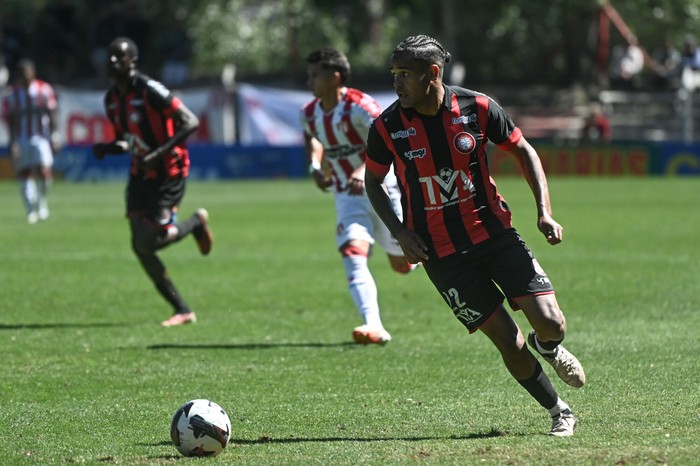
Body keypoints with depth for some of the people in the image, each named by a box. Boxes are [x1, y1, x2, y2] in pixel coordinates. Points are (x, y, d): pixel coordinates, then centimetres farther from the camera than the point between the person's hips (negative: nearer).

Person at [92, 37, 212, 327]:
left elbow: (191, 123, -20)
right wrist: (107, 148, -5)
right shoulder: (112, 99, 6)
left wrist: (159, 154, -27)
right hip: (140, 176, 8)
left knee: (150, 241, -14)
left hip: (168, 174, -8)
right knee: (140, 247, 0)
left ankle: (197, 222, 17)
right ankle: (182, 310, 11)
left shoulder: (150, 91, -18)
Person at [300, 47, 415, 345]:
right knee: (353, 253, -21)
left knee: (402, 265, 6)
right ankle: (373, 326, -30)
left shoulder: (359, 106, -22)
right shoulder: (309, 114, -1)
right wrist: (314, 166, 3)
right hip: (348, 197, 5)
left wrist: (365, 171, -45)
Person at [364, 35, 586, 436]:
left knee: (551, 324, -10)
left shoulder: (477, 108, -9)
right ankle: (559, 411, 17)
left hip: (495, 233, 1)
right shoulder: (387, 127, -10)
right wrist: (401, 233, -6)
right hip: (442, 253, -1)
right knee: (509, 342, -6)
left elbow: (523, 150, 5)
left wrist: (544, 211, -5)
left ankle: (547, 346, 29)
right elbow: (373, 181, 7)